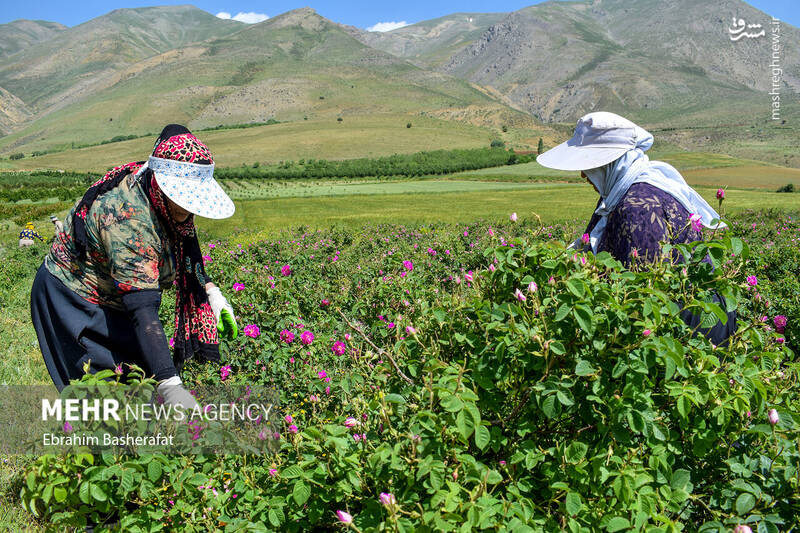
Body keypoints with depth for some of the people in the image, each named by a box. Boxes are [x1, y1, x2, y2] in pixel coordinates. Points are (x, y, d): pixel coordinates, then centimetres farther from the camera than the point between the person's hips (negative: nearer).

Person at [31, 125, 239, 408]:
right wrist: (170, 386, -46)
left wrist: (211, 292, -3)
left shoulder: (166, 204, -10)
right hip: (74, 300, -8)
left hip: (112, 300, 8)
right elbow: (142, 309, -42)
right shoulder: (128, 217, -35)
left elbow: (184, 253, 11)